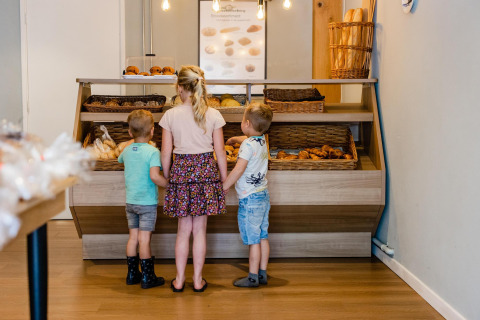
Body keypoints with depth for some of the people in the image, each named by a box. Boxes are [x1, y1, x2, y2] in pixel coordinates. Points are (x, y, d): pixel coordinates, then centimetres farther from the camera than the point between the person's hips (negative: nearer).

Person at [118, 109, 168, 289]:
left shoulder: (127, 150, 4)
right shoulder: (152, 151, -15)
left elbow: (120, 160, 28)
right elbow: (155, 176, -27)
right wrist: (169, 185, -14)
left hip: (130, 202, 6)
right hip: (147, 202, -6)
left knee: (133, 237, 13)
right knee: (144, 240, -1)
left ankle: (132, 274, 21)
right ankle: (147, 277, 7)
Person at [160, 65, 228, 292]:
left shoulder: (171, 115, -4)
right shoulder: (213, 115, -3)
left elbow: (166, 153, -2)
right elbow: (220, 152, -1)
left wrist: (167, 178, 12)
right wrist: (224, 179, 9)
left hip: (181, 170, 0)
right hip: (206, 170, 0)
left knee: (184, 229, 11)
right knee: (200, 229, 9)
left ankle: (179, 280, 17)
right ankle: (198, 280, 17)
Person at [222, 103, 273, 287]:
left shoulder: (248, 145, -18)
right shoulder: (262, 140, 9)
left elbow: (239, 169, -27)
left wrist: (224, 187, -18)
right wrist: (234, 139, 50)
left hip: (250, 199, -9)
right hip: (263, 195, 9)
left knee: (253, 240, -2)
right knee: (262, 237, 13)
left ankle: (253, 277, 6)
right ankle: (262, 274, 21)